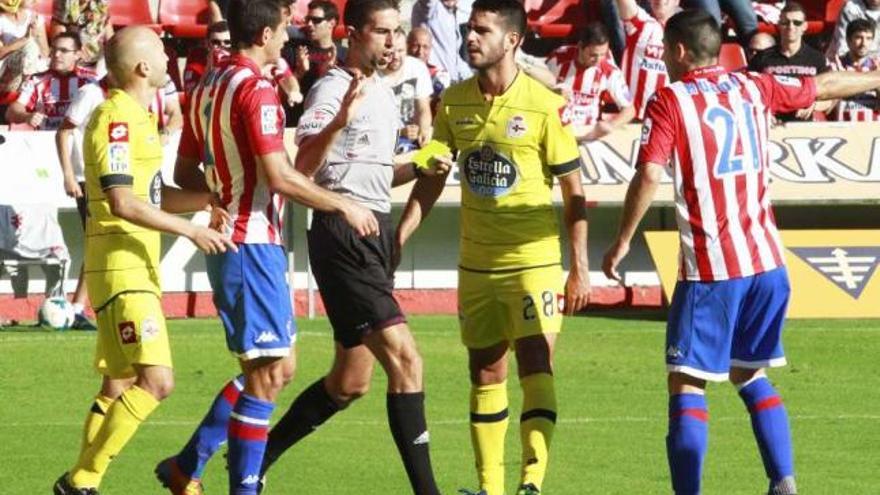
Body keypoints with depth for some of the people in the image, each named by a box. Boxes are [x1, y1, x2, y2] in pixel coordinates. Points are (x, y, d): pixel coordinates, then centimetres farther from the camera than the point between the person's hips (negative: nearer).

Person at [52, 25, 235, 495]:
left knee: (119, 387, 11)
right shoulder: (116, 119, -14)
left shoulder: (136, 118, 17)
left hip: (137, 268, 10)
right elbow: (122, 202, -21)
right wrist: (190, 230, -20)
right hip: (121, 267, -10)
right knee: (156, 381, -16)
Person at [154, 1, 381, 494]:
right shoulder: (256, 89, -15)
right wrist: (343, 205, -10)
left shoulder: (209, 85, 12)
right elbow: (280, 177, -20)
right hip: (253, 242, -9)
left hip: (227, 239, 9)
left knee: (277, 368, 15)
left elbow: (186, 174, 18)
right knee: (268, 372, -5)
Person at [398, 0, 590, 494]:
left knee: (536, 366, -14)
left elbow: (574, 190, -7)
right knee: (486, 373, 10)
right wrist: (399, 240, 5)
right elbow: (431, 179, 12)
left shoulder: (545, 106, -11)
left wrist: (580, 268, -9)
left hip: (533, 260, -5)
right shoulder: (454, 102, 2)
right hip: (476, 263, 5)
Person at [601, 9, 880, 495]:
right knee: (751, 376, 19)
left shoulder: (669, 101, -5)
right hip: (766, 260, 6)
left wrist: (622, 242, -7)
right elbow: (824, 86, 26)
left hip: (710, 268, -6)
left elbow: (649, 175, -17)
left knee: (686, 384, -2)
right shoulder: (753, 87, 10)